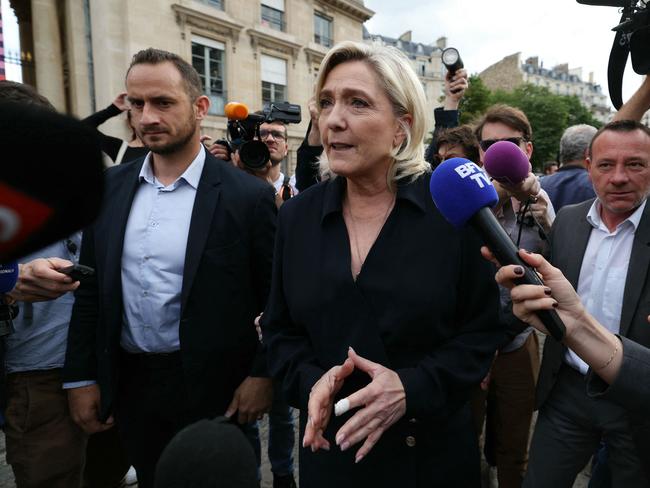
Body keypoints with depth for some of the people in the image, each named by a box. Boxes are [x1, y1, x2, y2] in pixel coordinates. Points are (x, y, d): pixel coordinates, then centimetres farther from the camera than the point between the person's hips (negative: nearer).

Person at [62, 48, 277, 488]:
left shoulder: (247, 195, -13)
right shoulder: (110, 187, 2)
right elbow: (91, 289, 6)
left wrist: (263, 374, -9)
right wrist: (81, 377, 6)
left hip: (213, 388, -4)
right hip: (129, 385, 5)